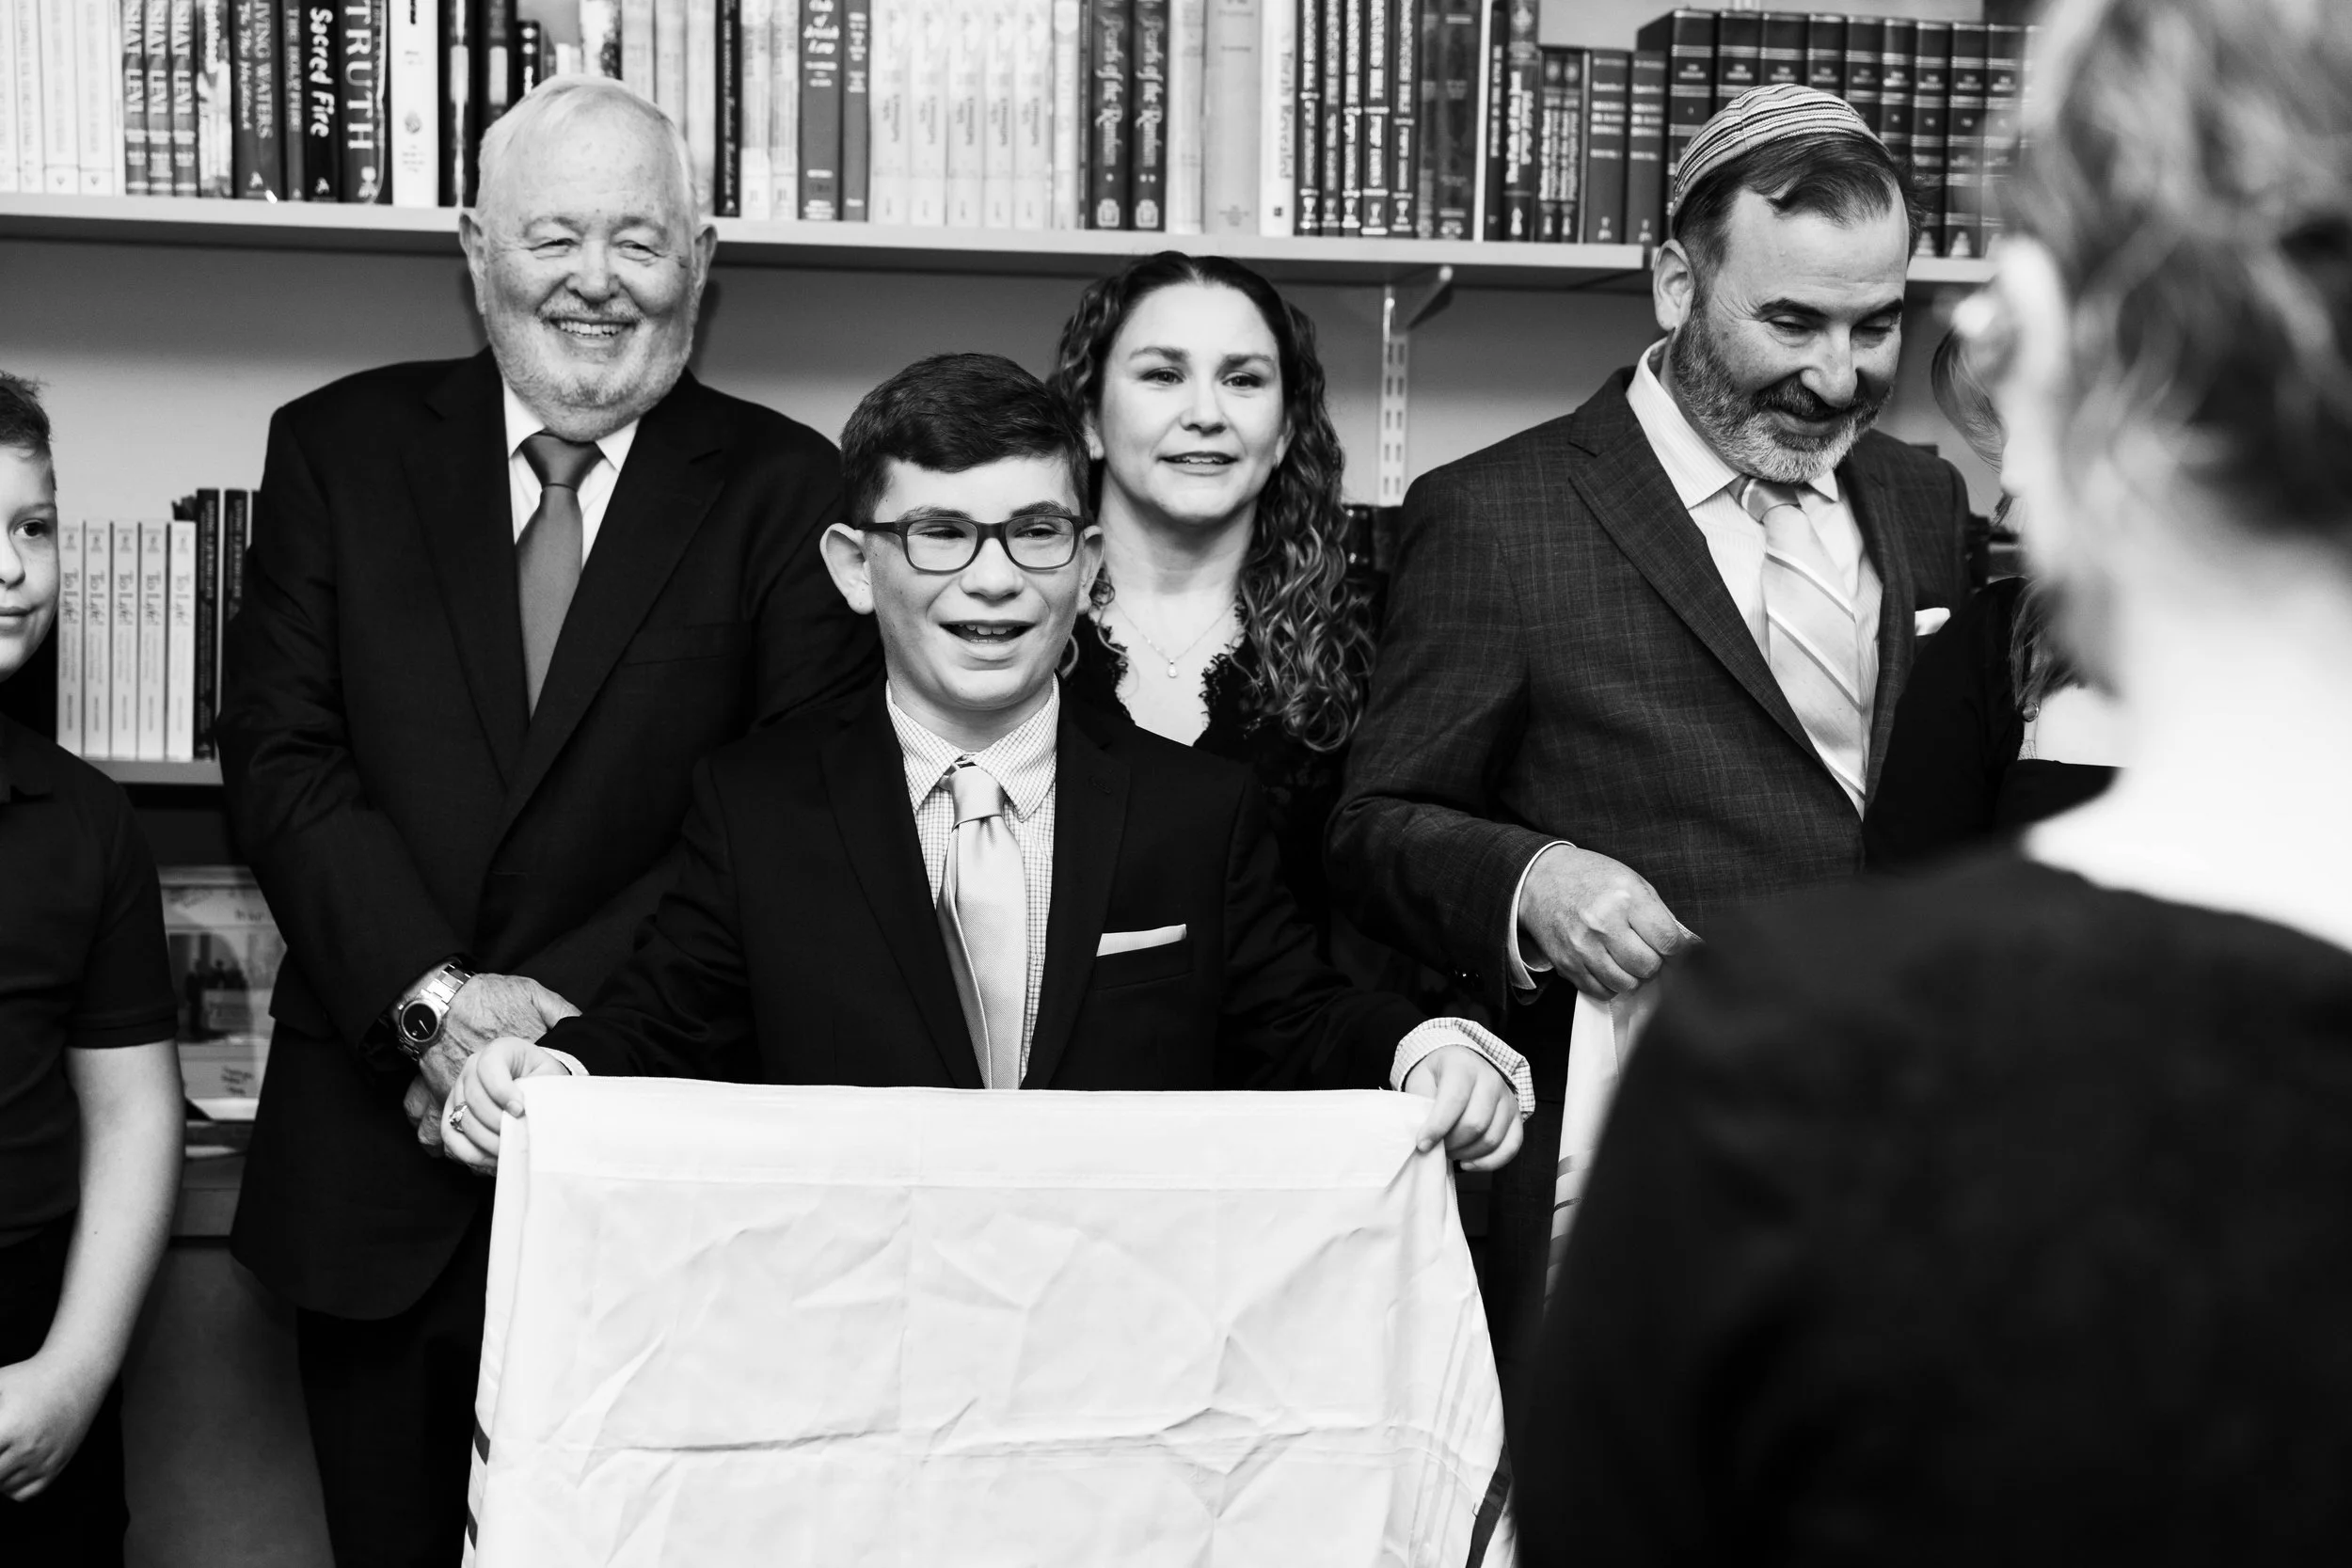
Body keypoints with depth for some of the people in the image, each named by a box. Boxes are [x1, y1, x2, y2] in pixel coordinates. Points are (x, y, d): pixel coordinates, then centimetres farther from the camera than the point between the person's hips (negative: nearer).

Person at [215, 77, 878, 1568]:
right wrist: (432, 995, -15)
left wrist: (561, 1017, -17)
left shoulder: (784, 491, -1)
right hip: (372, 1154, 2)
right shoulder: (340, 449, 5)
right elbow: (282, 755, -1)